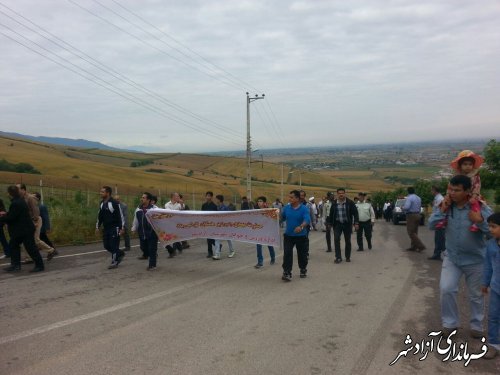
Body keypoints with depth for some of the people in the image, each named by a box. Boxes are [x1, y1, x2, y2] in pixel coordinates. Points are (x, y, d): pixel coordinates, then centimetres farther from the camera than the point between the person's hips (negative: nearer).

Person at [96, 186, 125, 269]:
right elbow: (100, 216, 19)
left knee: (113, 245, -4)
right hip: (106, 228, 8)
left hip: (114, 228, -8)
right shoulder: (101, 203, 10)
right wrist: (97, 226, 15)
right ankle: (120, 254, 28)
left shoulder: (114, 203, -14)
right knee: (106, 245, 9)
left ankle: (114, 262, 8)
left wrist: (121, 228, -16)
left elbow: (120, 216, -14)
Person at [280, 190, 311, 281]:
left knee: (302, 254, 13)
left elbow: (307, 220, -25)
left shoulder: (304, 208, -12)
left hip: (301, 236, -2)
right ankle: (286, 273, -3)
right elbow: (281, 218, 9)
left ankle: (303, 270, 35)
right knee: (287, 254, -6)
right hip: (288, 235, 2)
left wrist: (301, 227, -44)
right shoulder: (286, 208, 0)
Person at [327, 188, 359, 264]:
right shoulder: (334, 204, 3)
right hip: (337, 224, 1)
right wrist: (330, 223, 9)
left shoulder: (350, 203, -4)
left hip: (347, 224, -1)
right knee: (336, 239, -11)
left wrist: (356, 223, -10)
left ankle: (348, 257, 22)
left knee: (348, 241, 8)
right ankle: (338, 257, -5)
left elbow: (355, 213, -4)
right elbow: (331, 214, 10)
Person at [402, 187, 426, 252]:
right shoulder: (418, 198, 11)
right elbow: (420, 208, 18)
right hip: (417, 215, 9)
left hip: (411, 216, -9)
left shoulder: (409, 198, -15)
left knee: (411, 232, -5)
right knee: (415, 232, 14)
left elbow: (406, 207, -25)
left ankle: (421, 246, -12)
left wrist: (403, 208, -5)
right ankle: (413, 247, 17)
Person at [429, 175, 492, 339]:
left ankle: (476, 325, 34)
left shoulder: (480, 208, -17)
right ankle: (449, 322, 13)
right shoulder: (447, 205, -7)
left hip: (475, 260, -2)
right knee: (446, 289, -8)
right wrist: (442, 210, -20)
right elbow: (431, 225, -7)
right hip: (451, 257, 2)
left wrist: (480, 221, -35)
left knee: (475, 295, 13)